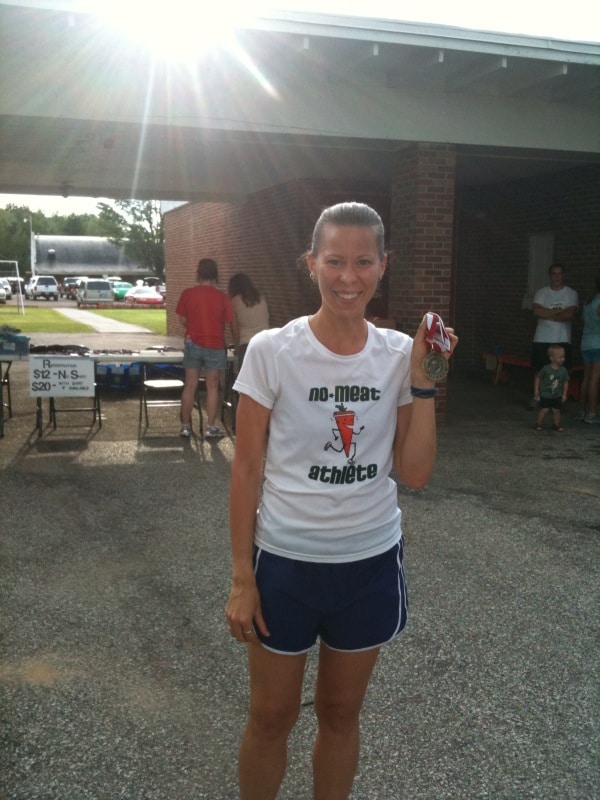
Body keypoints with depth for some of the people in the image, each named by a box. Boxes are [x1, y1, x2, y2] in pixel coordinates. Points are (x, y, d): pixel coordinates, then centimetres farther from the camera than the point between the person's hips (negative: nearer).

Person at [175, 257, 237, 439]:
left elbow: (183, 320, 2)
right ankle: (211, 427, 7)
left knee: (190, 386, 8)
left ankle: (185, 426, 13)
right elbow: (231, 324, -3)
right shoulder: (222, 297, -7)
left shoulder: (187, 293, -4)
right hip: (215, 346, -2)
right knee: (212, 387, 5)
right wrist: (237, 342, 14)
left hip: (193, 344, 2)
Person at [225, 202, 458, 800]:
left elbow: (415, 474, -5)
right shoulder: (271, 351, -12)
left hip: (371, 563, 2)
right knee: (271, 717, 15)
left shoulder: (400, 355, -4)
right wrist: (242, 577, -7)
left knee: (340, 713, 21)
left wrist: (421, 380, -14)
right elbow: (245, 469, -8)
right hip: (286, 562, -2)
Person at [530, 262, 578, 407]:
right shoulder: (541, 292, 6)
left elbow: (569, 314, -13)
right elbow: (536, 311, -10)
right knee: (538, 370, 4)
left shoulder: (571, 293, 3)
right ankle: (536, 399, 13)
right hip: (541, 339, 1)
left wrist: (547, 315, -9)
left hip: (562, 340, -1)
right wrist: (557, 311, -11)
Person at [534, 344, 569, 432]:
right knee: (544, 410, -2)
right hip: (545, 395, -3)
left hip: (557, 396, 3)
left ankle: (556, 424, 23)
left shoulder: (563, 370, -5)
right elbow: (538, 378, -3)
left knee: (556, 410, 7)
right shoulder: (546, 369, -15)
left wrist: (564, 394, 3)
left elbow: (566, 382, 4)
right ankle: (539, 424, 14)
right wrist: (536, 389, -2)